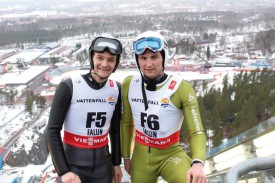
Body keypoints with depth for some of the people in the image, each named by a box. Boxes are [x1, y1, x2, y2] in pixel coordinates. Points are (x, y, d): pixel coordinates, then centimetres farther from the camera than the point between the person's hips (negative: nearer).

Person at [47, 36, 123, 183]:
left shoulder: (116, 89, -1)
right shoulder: (69, 87, -15)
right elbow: (53, 131, -13)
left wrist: (116, 163, 11)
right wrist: (64, 171, -17)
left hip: (103, 165, 4)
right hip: (72, 165, -4)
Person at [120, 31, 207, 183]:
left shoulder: (182, 88, -18)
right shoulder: (129, 85, -7)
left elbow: (196, 132, -16)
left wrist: (198, 163, -33)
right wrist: (126, 157, 14)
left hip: (171, 155, -4)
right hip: (140, 156, 4)